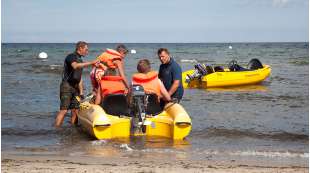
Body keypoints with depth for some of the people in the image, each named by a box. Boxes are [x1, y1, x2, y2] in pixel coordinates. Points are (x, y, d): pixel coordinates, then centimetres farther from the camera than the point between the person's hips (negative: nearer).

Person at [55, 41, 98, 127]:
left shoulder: (80, 61, 19)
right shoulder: (71, 57, -7)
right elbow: (75, 66, -30)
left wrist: (81, 92, 15)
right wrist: (90, 63, -32)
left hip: (75, 88, 8)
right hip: (67, 86, -8)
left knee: (75, 110, 5)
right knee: (64, 110, -14)